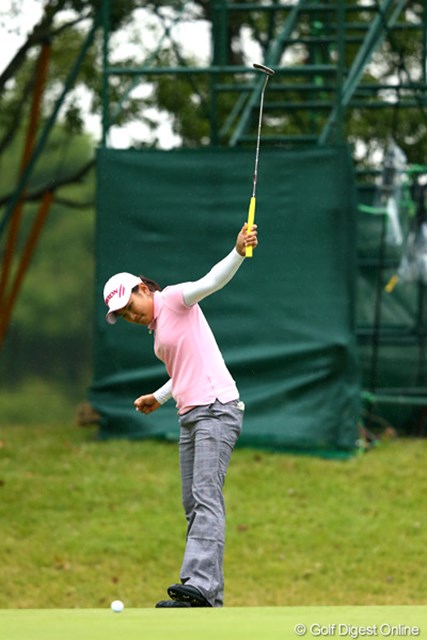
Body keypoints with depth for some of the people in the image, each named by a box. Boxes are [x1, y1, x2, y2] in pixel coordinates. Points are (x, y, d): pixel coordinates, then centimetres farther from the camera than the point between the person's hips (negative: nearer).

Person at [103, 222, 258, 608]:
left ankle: (200, 585, -35)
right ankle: (211, 598, 6)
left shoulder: (175, 300, -5)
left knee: (206, 498, -21)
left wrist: (239, 252, -40)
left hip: (217, 409, -10)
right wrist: (159, 398, 24)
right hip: (190, 417, 10)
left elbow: (213, 280, -23)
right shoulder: (157, 327, 20)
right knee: (193, 507, 6)